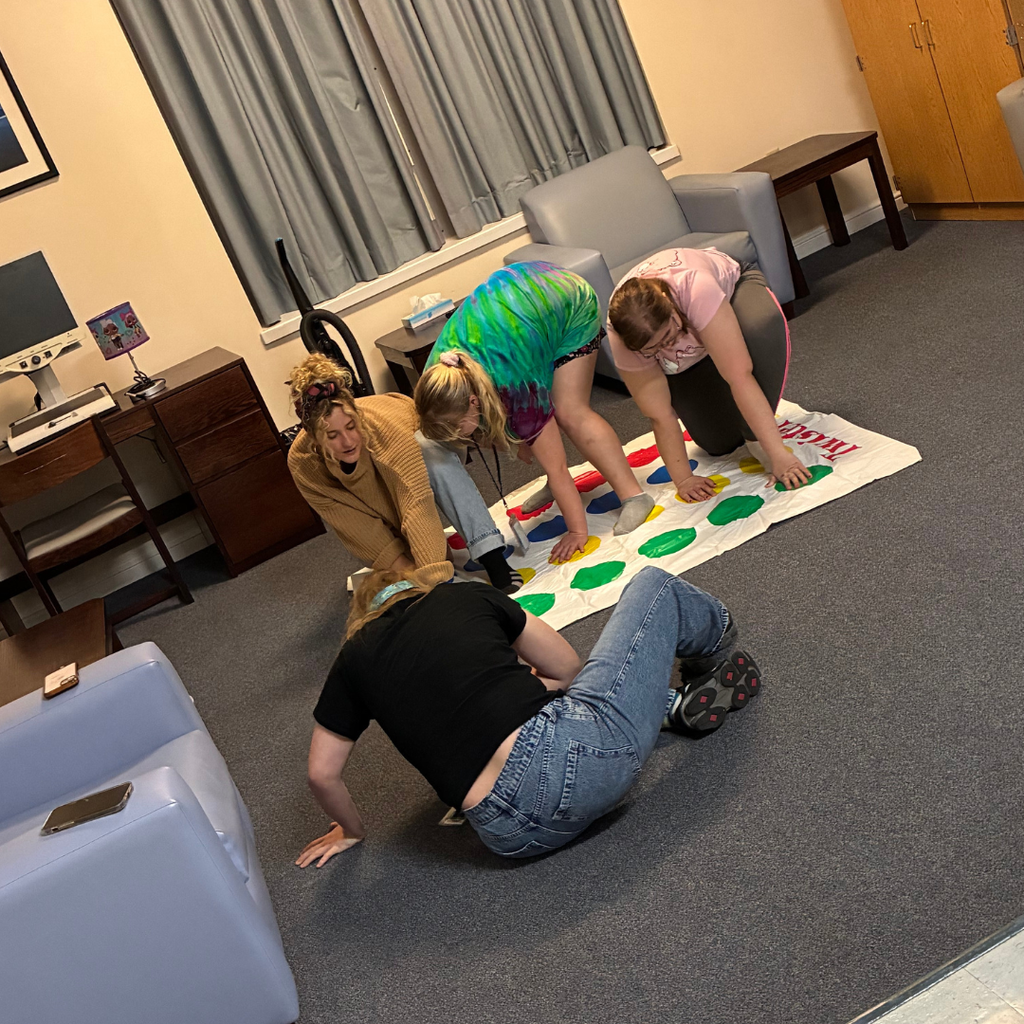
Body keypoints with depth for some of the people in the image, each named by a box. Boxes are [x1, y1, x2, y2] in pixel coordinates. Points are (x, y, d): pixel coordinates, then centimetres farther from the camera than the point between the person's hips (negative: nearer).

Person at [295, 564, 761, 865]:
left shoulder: (354, 658, 16)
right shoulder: (467, 596, 13)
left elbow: (322, 774, 17)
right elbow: (569, 670, 18)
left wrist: (351, 830, 36)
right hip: (575, 749, -2)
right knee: (653, 584, 20)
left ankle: (677, 704, 23)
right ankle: (715, 656, 48)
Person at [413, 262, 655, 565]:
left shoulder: (515, 387, -40)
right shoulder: (437, 380, -24)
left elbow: (556, 467, -31)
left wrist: (577, 531, -26)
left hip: (569, 300, -6)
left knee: (569, 413, -18)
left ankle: (634, 496, -16)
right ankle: (555, 485, 22)